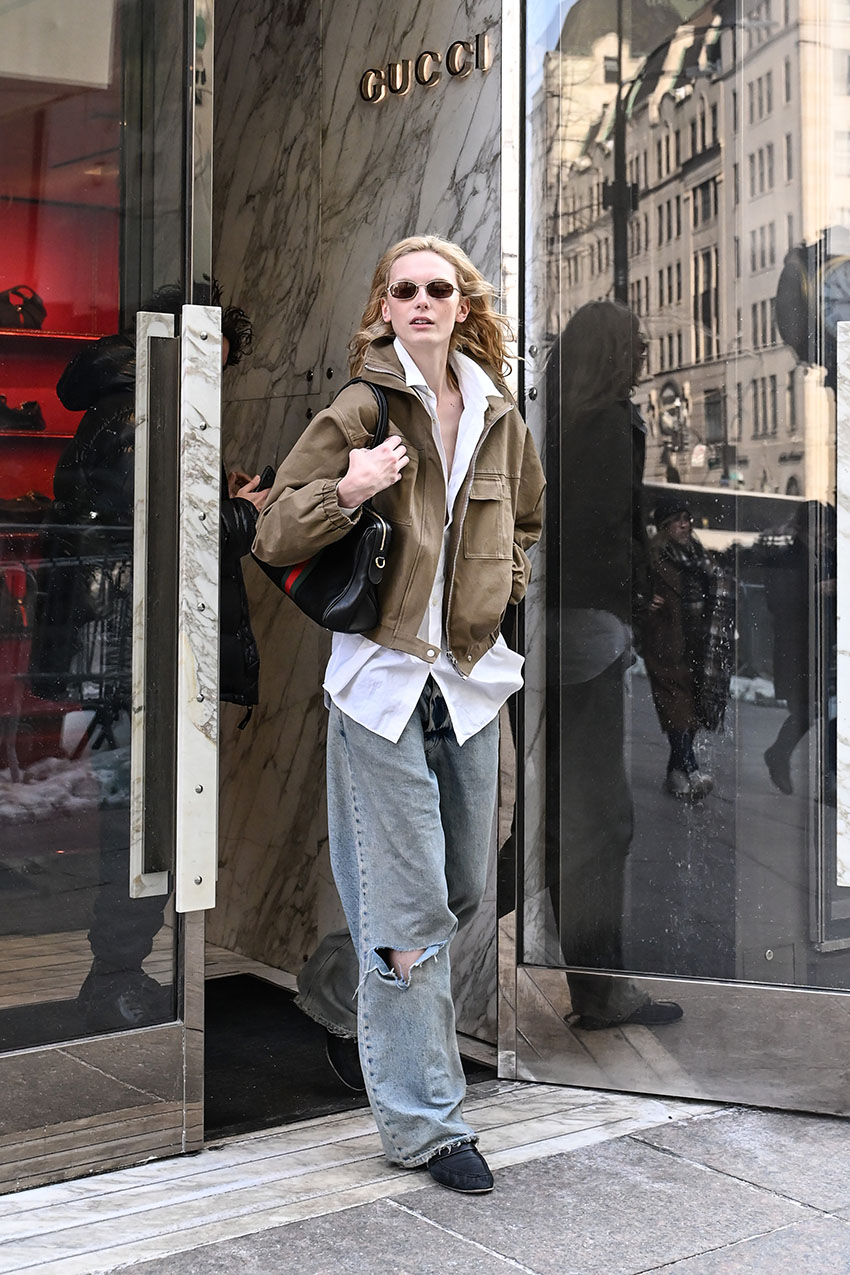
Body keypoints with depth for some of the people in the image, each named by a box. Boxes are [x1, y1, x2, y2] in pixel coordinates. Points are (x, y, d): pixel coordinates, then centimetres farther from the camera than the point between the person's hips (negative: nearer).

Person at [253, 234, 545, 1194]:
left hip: (471, 675, 6)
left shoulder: (499, 418, 9)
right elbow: (273, 539, -8)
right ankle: (422, 1121, 10)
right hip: (383, 674, -6)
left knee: (464, 888, 16)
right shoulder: (359, 412, -7)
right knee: (410, 906, -2)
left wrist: (504, 583, 12)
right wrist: (347, 490, -23)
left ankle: (341, 989, 42)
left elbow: (527, 516, 28)